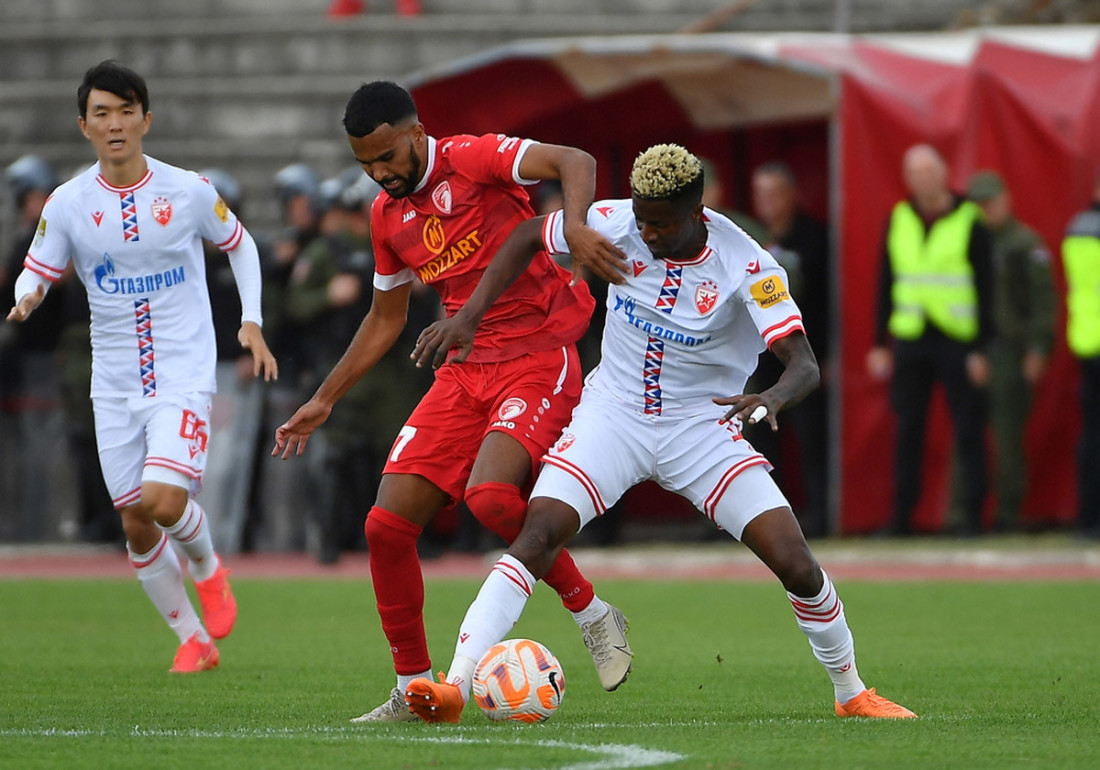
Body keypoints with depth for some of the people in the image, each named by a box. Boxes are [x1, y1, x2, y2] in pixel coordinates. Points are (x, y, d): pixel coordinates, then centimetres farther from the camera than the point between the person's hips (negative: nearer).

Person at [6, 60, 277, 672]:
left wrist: (252, 321, 4)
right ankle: (193, 639, 21)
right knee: (137, 525, 3)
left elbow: (239, 244, 13)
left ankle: (208, 568, 11)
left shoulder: (188, 191, -4)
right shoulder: (69, 204, -2)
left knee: (163, 500, -22)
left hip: (184, 375, -3)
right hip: (115, 386, 3)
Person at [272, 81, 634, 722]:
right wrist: (324, 401, 25)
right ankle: (413, 687, 11)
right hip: (465, 372, 7)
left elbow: (575, 162, -22)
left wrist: (574, 225, -43)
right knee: (387, 524, -4)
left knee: (490, 495, -31)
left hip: (539, 360, -7)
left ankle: (593, 615, -7)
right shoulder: (387, 215, 13)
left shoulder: (473, 159, -9)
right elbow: (385, 320, 25)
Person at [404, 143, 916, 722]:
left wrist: (773, 398, -50)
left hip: (704, 429, -1)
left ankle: (852, 694, 12)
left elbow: (804, 365, -27)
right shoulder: (615, 224, -12)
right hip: (613, 411, 1)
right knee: (537, 536, -22)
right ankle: (454, 686, -26)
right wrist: (469, 315, -4)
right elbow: (529, 236, 5)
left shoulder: (748, 267, -20)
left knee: (794, 562, -12)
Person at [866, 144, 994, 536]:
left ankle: (973, 515, 3)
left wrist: (981, 349, -8)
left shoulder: (969, 223, -3)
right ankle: (902, 516, 8)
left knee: (968, 431, -2)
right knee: (908, 432, 4)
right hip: (910, 339, 4)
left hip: (958, 342, -4)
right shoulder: (898, 221, 10)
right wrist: (880, 344, 10)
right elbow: (886, 284, 14)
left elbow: (985, 289, -3)